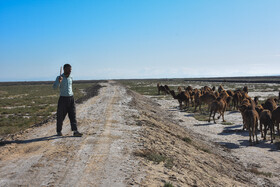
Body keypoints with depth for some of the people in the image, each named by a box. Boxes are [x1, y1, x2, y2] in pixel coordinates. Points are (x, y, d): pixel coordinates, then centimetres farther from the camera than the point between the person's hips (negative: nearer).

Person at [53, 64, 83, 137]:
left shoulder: (70, 78, 8)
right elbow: (54, 87, -23)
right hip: (63, 99, -4)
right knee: (60, 116, 5)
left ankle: (75, 131, -7)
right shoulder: (59, 78, -8)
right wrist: (59, 81, -39)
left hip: (71, 98, 4)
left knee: (73, 115, -4)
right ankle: (59, 131, 22)